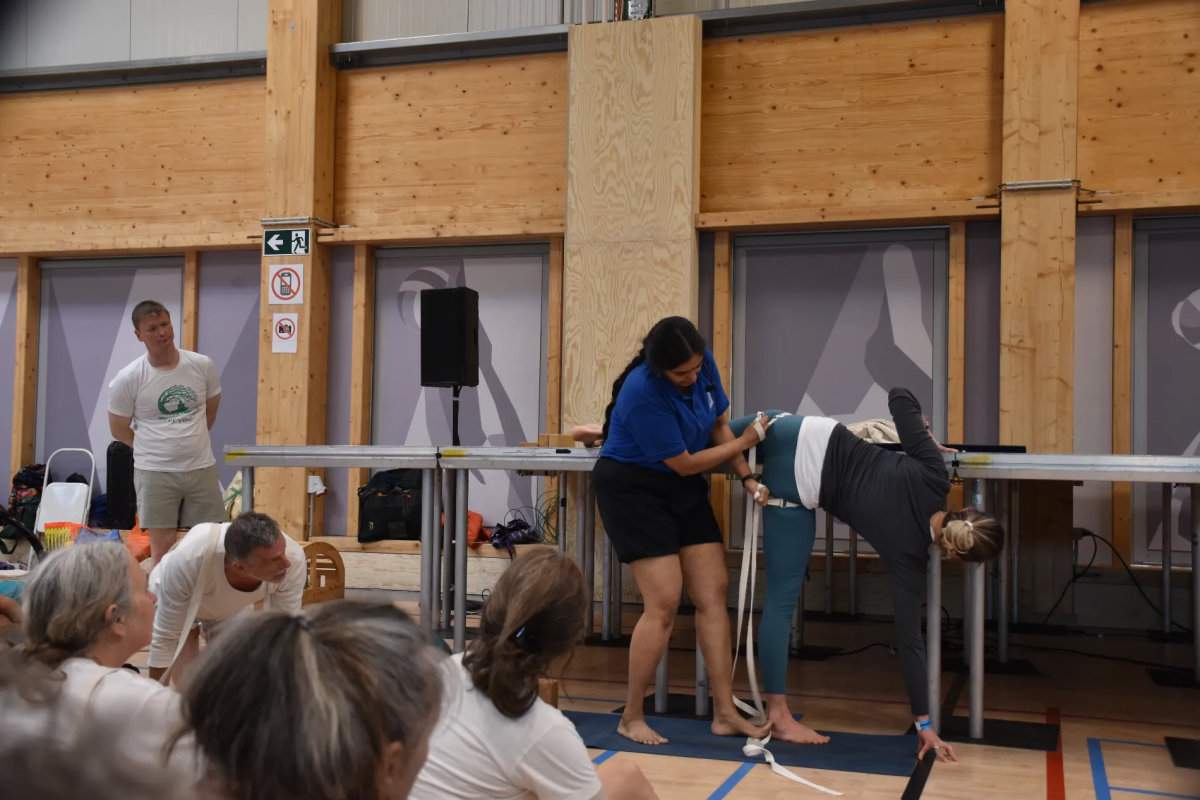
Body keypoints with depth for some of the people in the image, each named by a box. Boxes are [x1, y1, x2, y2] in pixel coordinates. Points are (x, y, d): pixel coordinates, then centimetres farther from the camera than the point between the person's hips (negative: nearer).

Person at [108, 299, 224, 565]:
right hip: (156, 473, -2)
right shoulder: (128, 379, -8)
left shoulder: (202, 366, -2)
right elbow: (119, 430, 3)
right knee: (162, 549, 1)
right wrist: (154, 450, 6)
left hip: (202, 468, 3)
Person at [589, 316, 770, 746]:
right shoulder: (645, 392, -27)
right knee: (664, 602, -14)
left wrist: (747, 477, -8)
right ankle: (631, 718, 0)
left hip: (683, 489, 7)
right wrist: (745, 442, -10)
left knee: (714, 593, -1)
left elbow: (718, 425, 6)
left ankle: (725, 714, 5)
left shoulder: (704, 364, -7)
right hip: (633, 488, -7)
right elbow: (684, 463, -19)